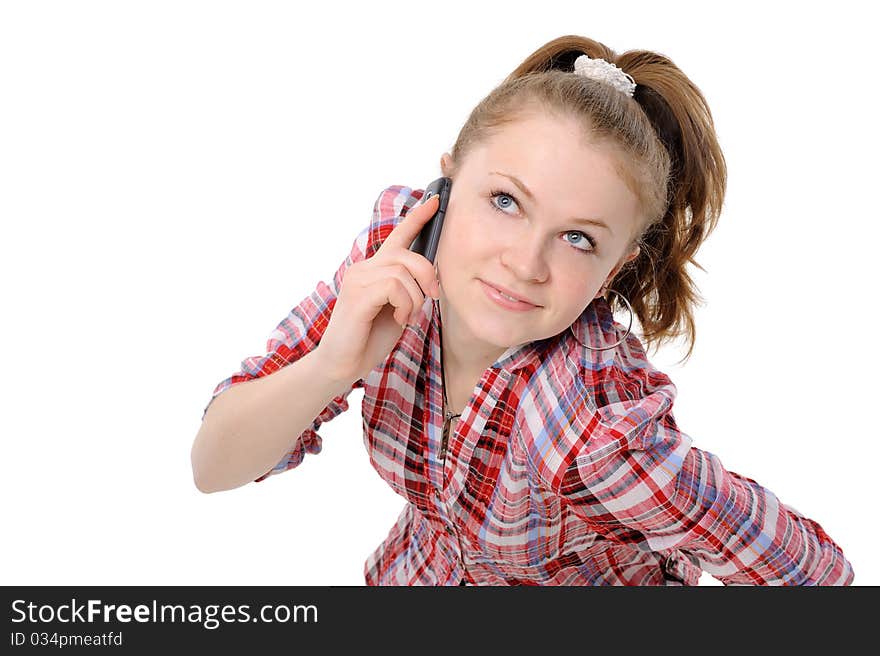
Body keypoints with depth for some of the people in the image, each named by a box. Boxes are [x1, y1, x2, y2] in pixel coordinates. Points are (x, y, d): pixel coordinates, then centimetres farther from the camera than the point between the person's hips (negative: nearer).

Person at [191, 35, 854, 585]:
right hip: (412, 570, 4)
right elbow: (214, 467, -22)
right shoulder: (396, 251, -25)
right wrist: (332, 366, -40)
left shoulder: (602, 424, -37)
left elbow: (811, 570, -26)